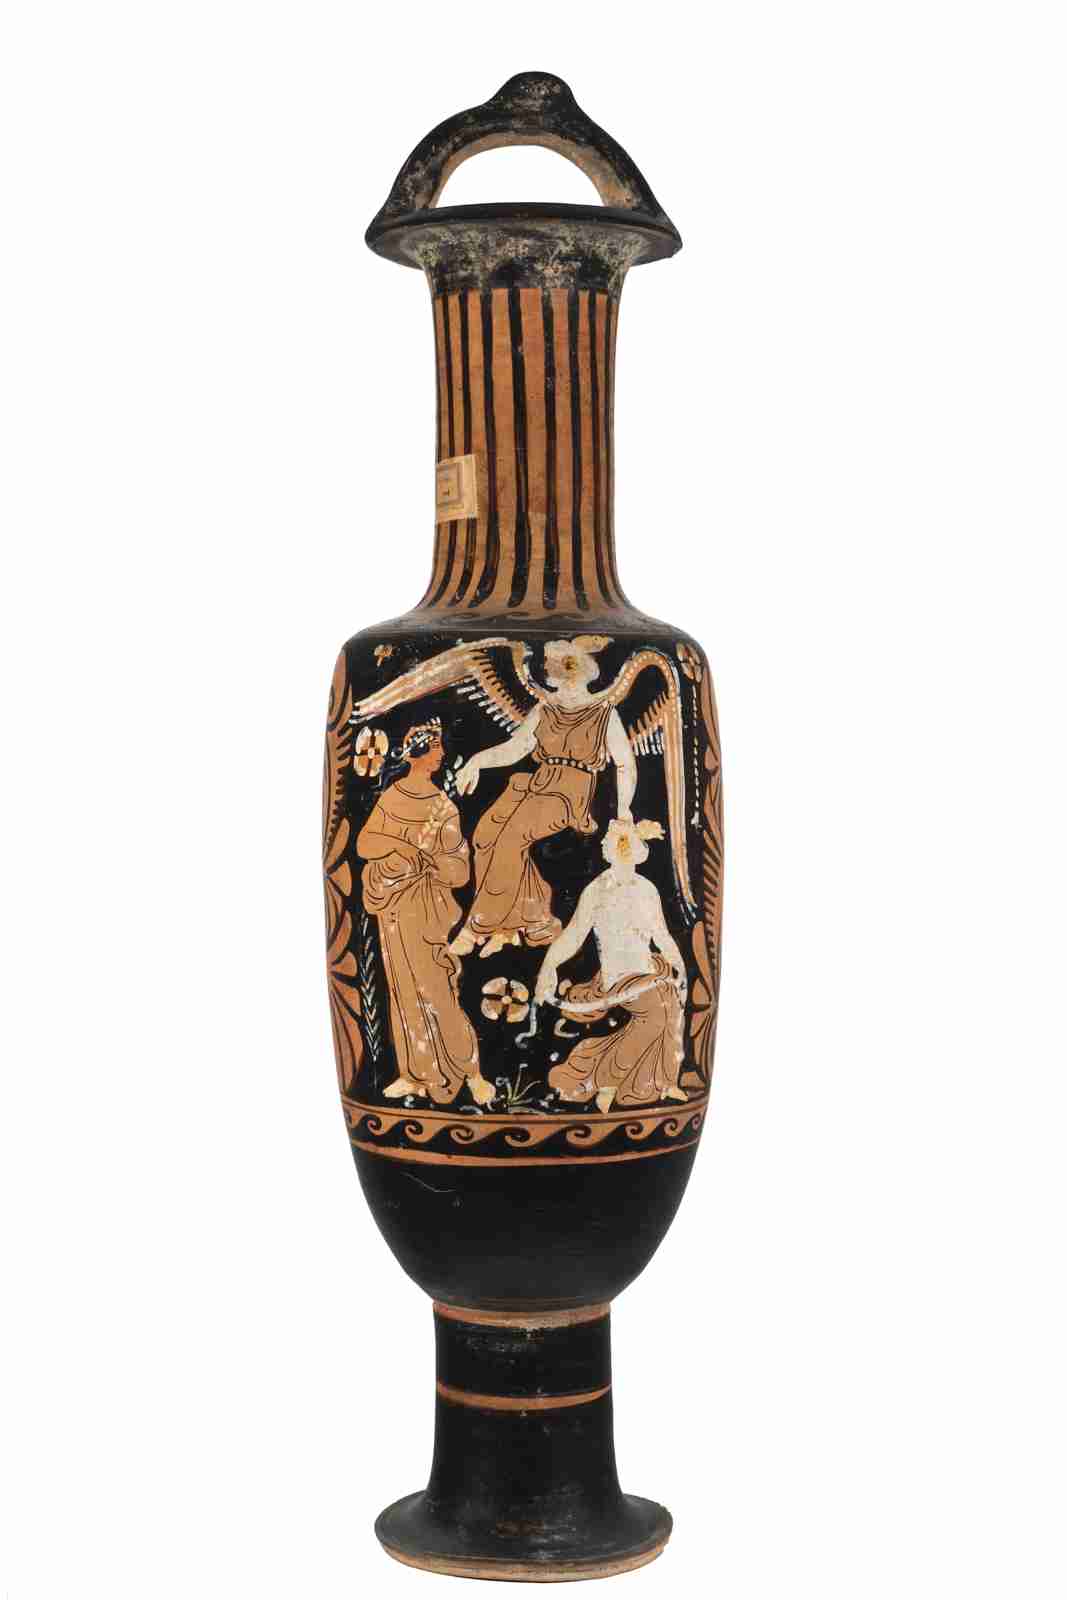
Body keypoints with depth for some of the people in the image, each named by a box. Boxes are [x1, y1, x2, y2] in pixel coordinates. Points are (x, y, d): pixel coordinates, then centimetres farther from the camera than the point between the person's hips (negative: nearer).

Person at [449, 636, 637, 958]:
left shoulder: (605, 715, 8)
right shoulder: (545, 711, 20)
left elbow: (626, 765, 7)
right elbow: (513, 749, 13)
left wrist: (623, 808, -6)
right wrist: (477, 760, -5)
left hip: (572, 794, -5)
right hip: (534, 785, 5)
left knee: (510, 837, -30)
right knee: (486, 832, -25)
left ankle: (480, 926, -24)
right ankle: (532, 919, -21)